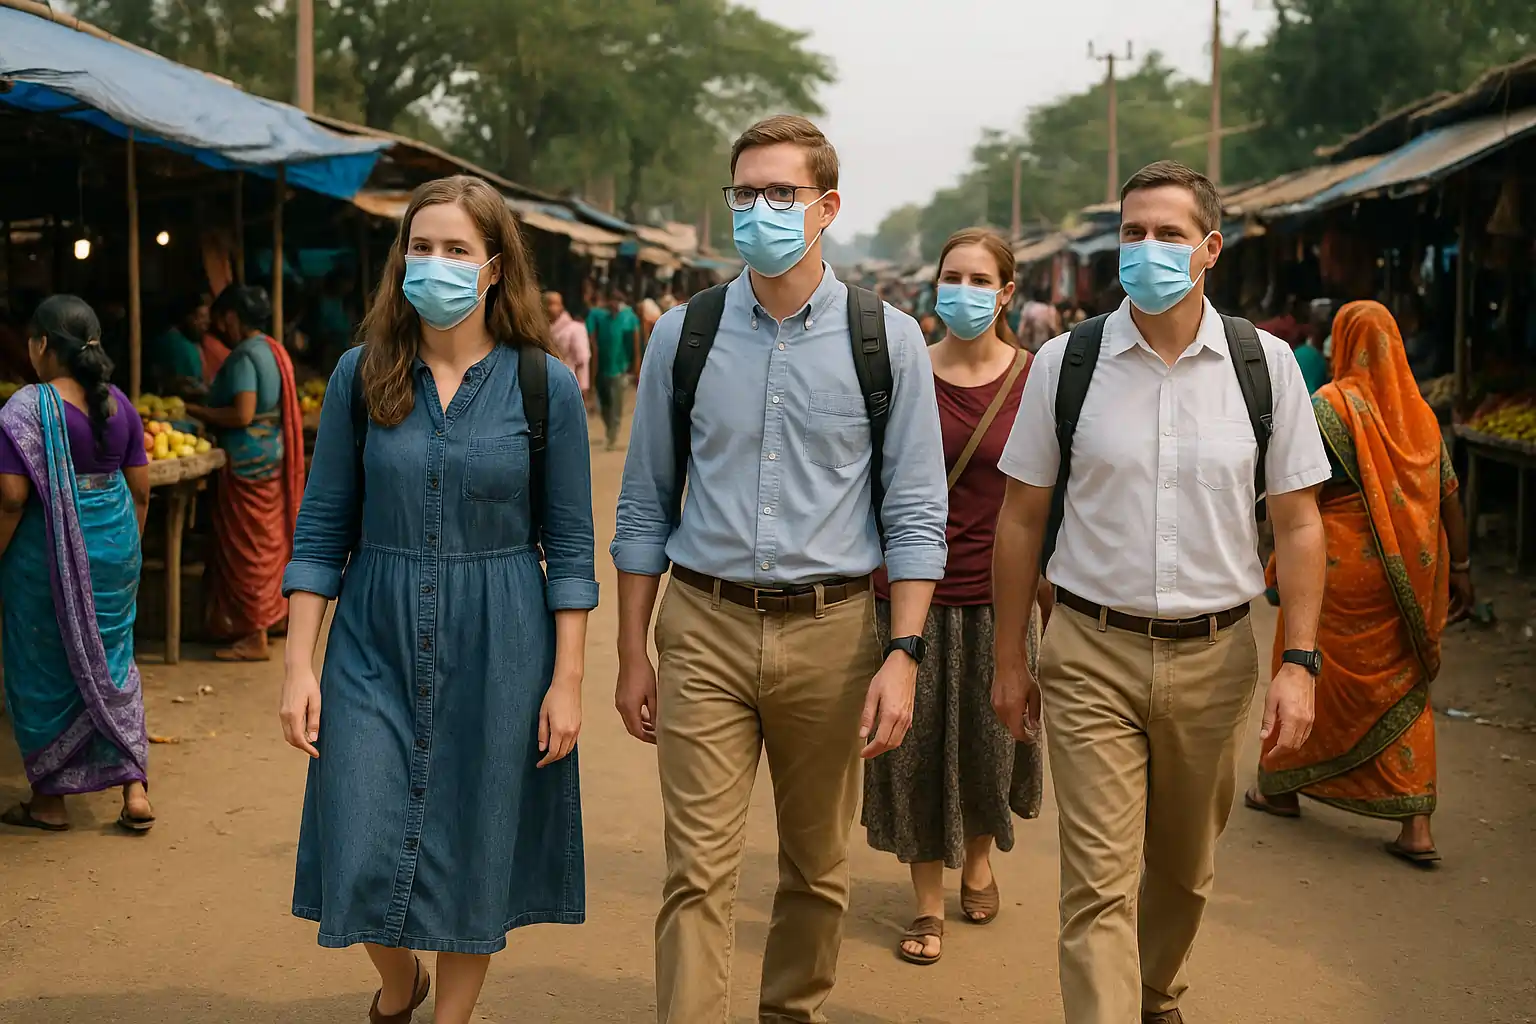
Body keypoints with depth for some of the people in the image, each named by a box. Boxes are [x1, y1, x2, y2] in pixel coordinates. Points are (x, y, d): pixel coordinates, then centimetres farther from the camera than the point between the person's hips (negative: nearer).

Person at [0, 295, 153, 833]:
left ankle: (50, 800, 20)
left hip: (48, 556, -5)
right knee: (111, 662, 15)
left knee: (46, 671, 8)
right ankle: (135, 789, 10)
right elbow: (140, 489, 7)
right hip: (114, 547, 5)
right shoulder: (119, 404, 2)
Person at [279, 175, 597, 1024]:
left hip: (497, 647, -1)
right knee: (363, 857, 1)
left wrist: (567, 679, -5)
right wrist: (298, 663, -3)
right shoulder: (361, 375, 0)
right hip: (376, 641, 1)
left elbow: (569, 545, -2)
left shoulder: (545, 384, -4)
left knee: (474, 854, 8)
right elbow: (322, 530, 2)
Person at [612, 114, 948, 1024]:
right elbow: (645, 506, 7)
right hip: (705, 626, 0)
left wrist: (902, 656, -9)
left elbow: (916, 513, -1)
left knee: (818, 867, 14)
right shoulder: (683, 335, 3)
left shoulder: (887, 340, -1)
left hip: (832, 628, 0)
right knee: (699, 872, -4)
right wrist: (633, 655, 6)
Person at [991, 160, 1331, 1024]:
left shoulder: (1264, 364, -1)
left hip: (1215, 654, 2)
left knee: (1185, 870, 19)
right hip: (1092, 657, -2)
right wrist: (1010, 659, 3)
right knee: (1100, 886, -5)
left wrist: (1300, 665, -5)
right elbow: (1022, 516, 3)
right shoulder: (1065, 362, -3)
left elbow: (1299, 522, 1)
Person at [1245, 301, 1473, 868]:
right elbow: (1448, 496, 4)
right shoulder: (1419, 412, 5)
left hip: (1344, 563, -5)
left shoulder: (1332, 404, -10)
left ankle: (1282, 785, 27)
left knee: (1310, 670, 12)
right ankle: (1416, 823, 2)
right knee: (1403, 683, 8)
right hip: (1410, 569, 5)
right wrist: (1460, 566, 9)